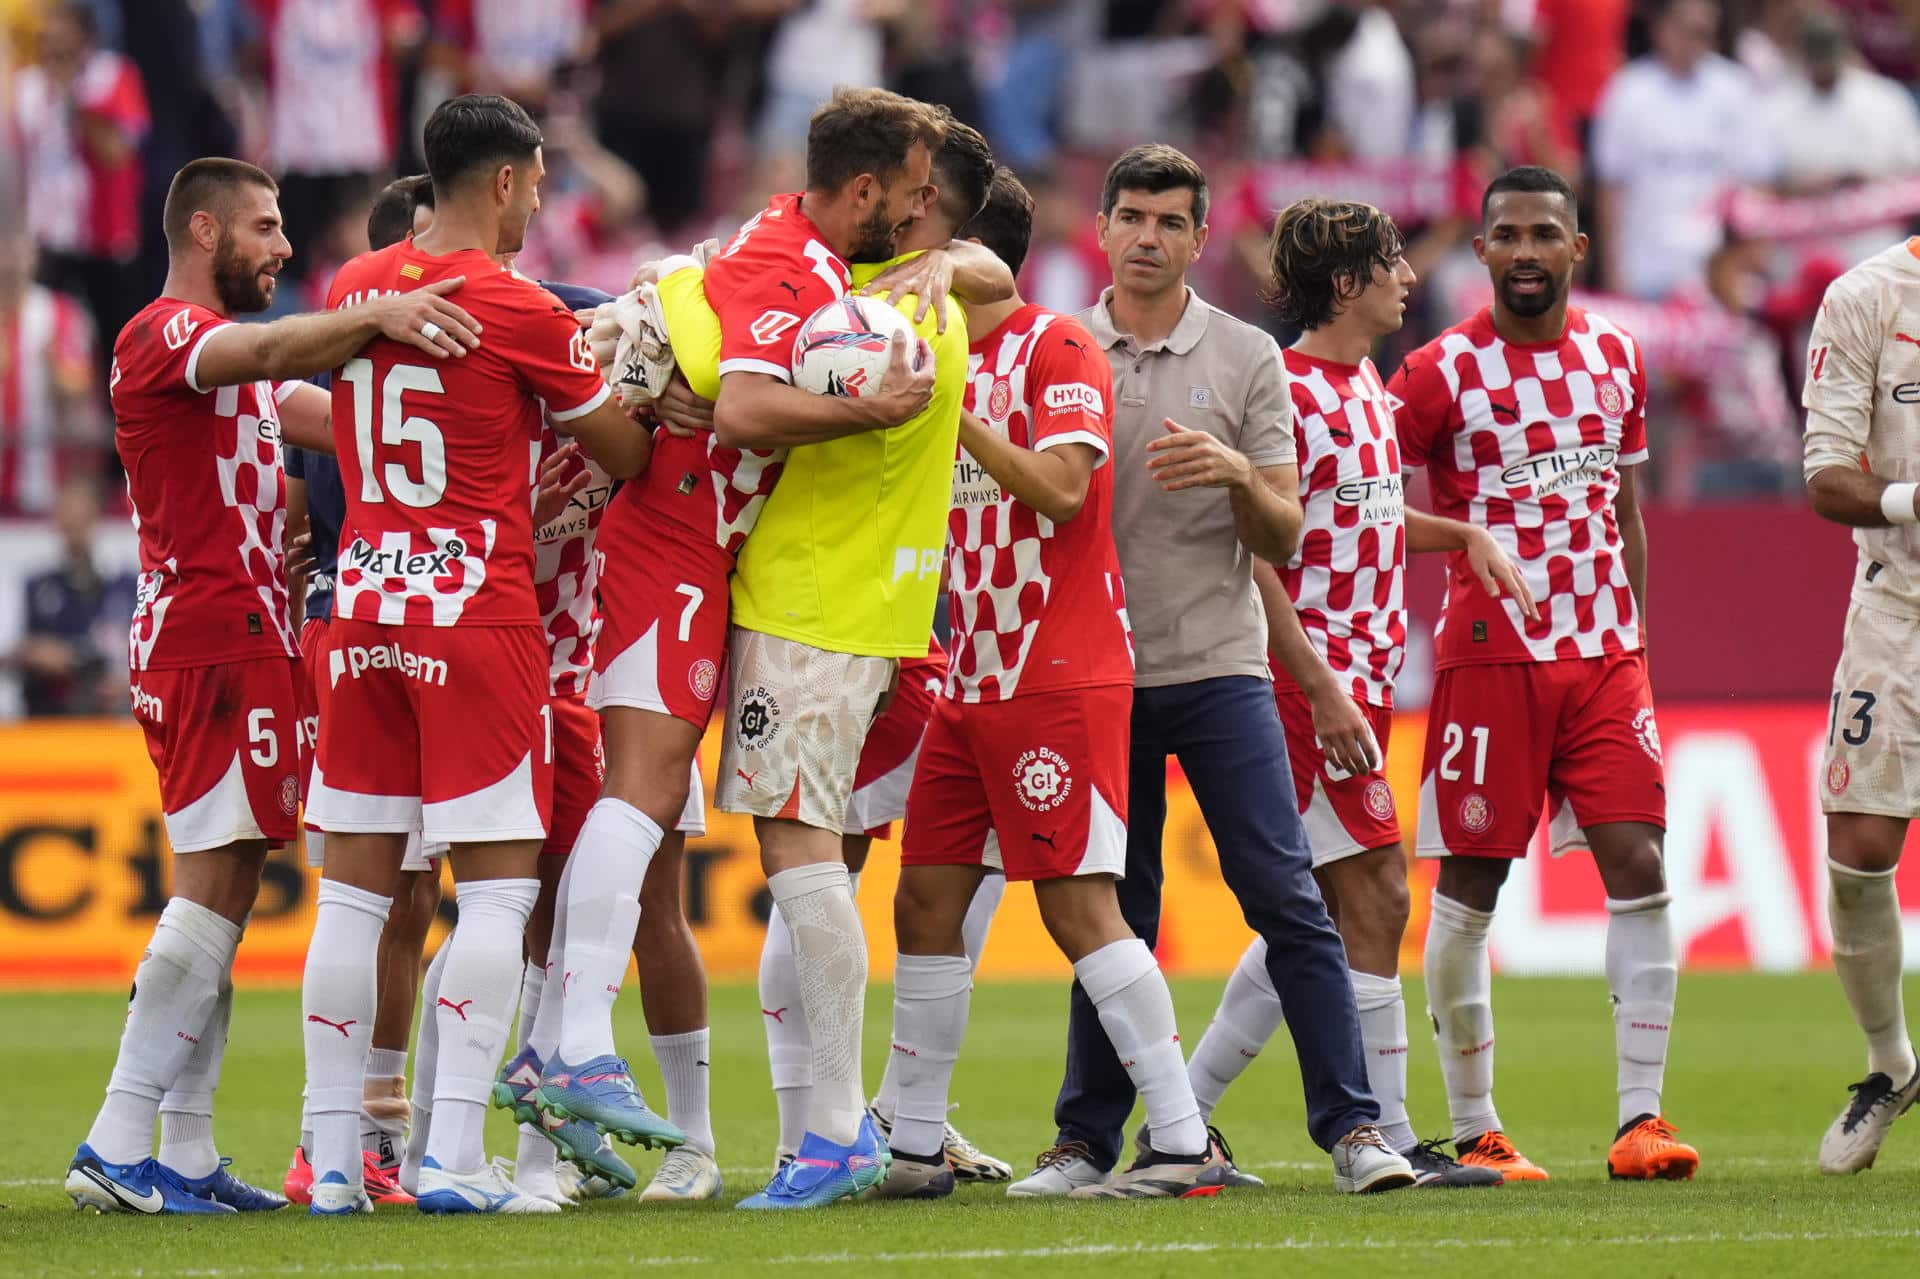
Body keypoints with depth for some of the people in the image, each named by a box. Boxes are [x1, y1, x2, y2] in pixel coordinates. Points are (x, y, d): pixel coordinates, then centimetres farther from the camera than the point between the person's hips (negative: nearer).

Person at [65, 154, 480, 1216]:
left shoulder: (221, 343, 24)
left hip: (244, 640, 11)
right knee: (215, 884, -13)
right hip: (211, 639, -11)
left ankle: (186, 1157, 10)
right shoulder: (165, 332, -8)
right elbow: (262, 353, -29)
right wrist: (374, 319, -44)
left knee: (222, 891, 9)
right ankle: (120, 1146, -14)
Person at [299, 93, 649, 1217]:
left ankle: (335, 1156, 5)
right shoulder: (521, 311, -8)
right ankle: (455, 1156, -9)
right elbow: (626, 456, 0)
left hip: (362, 601, 6)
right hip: (477, 610, -6)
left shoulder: (355, 289, 9)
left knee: (355, 884, 7)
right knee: (500, 882, -2)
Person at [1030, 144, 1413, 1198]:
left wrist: (1238, 473, -17)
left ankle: (1351, 1126, -7)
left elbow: (1282, 538, 2)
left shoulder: (1247, 359, 4)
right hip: (1097, 671, 1)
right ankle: (1087, 1140, 13)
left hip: (1218, 668, -1)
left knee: (1288, 901, -8)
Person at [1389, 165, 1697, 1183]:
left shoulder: (1615, 357, 11)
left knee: (1639, 869, -6)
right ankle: (1474, 1132, 8)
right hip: (1489, 657, -4)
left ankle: (1640, 1117, -5)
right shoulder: (1443, 372, -5)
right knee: (1469, 888, -1)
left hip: (1604, 651, 4)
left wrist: (1635, 634, 16)